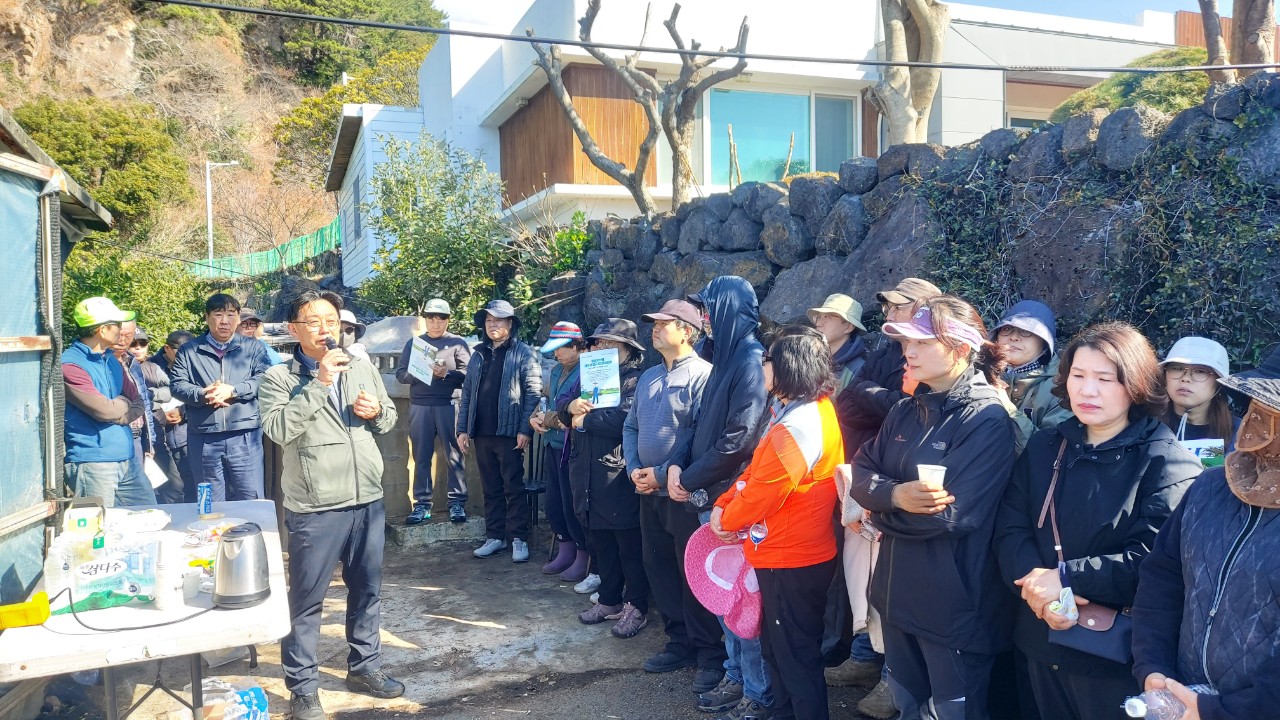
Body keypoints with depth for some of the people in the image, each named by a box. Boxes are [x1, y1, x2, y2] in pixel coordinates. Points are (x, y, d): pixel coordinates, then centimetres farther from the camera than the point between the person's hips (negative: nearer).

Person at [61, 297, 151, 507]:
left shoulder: (111, 360, 15)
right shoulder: (70, 365, -13)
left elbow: (137, 401, 13)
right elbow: (105, 410, -18)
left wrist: (119, 412, -8)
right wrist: (124, 403, 4)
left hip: (126, 460, 8)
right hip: (92, 464, -8)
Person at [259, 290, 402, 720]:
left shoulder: (362, 369, 7)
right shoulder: (278, 378, -6)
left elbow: (390, 419, 15)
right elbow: (278, 429, -21)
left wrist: (377, 411, -7)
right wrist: (318, 383, -22)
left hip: (368, 502, 5)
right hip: (314, 510, -5)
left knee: (367, 590, 17)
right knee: (307, 601, 6)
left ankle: (364, 667, 35)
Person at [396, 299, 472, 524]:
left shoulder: (458, 343, 7)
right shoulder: (413, 343, 15)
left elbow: (467, 374, -3)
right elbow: (400, 374, 9)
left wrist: (446, 374, -17)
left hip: (449, 405, -3)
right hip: (420, 406, 3)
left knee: (453, 456, -1)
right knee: (421, 457, 4)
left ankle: (457, 503, 3)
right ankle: (422, 504, 8)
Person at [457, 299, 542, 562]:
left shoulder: (523, 353, -3)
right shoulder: (478, 354, 15)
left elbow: (533, 393, -9)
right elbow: (467, 393, 14)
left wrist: (525, 429, -16)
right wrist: (462, 429, 7)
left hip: (510, 432, -5)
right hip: (481, 433, 6)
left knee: (514, 488, 0)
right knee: (491, 488, 12)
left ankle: (519, 538, 8)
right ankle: (495, 536, 20)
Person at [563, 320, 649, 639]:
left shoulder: (636, 380, -10)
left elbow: (624, 419, -25)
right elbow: (561, 404, 13)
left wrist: (584, 419, -12)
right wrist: (572, 405, -11)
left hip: (619, 475, -8)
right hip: (588, 474, 8)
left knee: (630, 545, 3)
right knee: (601, 542, 17)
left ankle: (637, 608, 15)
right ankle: (610, 600, 31)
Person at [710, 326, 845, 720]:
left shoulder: (797, 427, -28)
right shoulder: (807, 409, 7)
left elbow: (763, 492, -23)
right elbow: (757, 471, 10)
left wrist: (728, 520, -5)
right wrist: (723, 504, -1)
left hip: (792, 560, -10)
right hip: (785, 553, 10)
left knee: (797, 655, 7)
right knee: (776, 645, 24)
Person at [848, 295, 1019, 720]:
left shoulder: (988, 420, -18)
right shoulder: (907, 411, 6)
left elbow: (954, 513, -26)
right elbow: (862, 473, 0)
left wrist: (882, 509, -12)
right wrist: (894, 495, -22)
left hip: (953, 605, -7)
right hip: (898, 594, 7)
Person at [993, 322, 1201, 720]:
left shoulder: (1168, 462, -11)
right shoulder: (1044, 446, 5)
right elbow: (1010, 528, -3)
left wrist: (1067, 578, -24)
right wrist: (1039, 586, -20)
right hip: (1041, 639, 5)